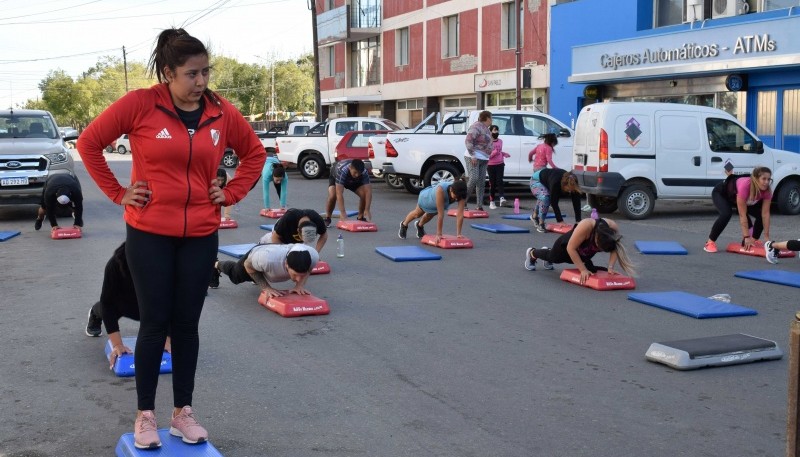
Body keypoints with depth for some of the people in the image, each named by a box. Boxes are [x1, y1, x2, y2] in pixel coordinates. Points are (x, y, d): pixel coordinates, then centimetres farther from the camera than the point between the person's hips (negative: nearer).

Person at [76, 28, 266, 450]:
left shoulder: (222, 113, -1)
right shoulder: (140, 105, -10)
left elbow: (255, 153, 15)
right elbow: (89, 143, 0)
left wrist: (231, 194, 5)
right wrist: (118, 193, -3)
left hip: (200, 236, 3)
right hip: (149, 234, -2)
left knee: (186, 324, 10)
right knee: (155, 324, 3)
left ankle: (183, 411, 23)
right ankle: (144, 414, 18)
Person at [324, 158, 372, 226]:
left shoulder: (364, 172, -35)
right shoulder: (341, 171, -44)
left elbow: (368, 191, -36)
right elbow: (339, 193, -47)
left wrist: (367, 210, -46)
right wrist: (342, 212, -54)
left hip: (355, 181, 3)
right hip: (335, 178, -3)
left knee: (364, 195, -20)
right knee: (332, 196, -29)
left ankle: (360, 218, 2)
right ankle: (327, 219, -6)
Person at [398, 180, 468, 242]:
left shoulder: (461, 193, -40)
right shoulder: (441, 190, -51)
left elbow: (460, 214, -39)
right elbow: (441, 214, -48)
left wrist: (458, 234, -41)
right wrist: (439, 234, -44)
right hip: (426, 196, -3)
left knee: (429, 216, 30)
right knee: (417, 214, 26)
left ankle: (419, 225, 63)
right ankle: (404, 225, 57)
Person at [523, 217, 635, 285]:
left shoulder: (613, 227, -37)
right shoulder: (585, 226, -50)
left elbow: (614, 250, -25)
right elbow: (571, 248, -43)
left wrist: (610, 267, -38)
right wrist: (583, 270, -44)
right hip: (566, 245, -4)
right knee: (553, 257, 25)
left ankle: (547, 255, 65)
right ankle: (531, 253, 58)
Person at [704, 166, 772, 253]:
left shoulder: (767, 190, -27)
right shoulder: (745, 186, -43)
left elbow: (765, 214, -22)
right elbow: (742, 215, -40)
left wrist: (767, 237, -24)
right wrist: (747, 237, -39)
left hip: (736, 197, 6)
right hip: (721, 193, -6)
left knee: (760, 214, -10)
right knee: (726, 214, -32)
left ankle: (754, 241, 10)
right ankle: (710, 242, -17)